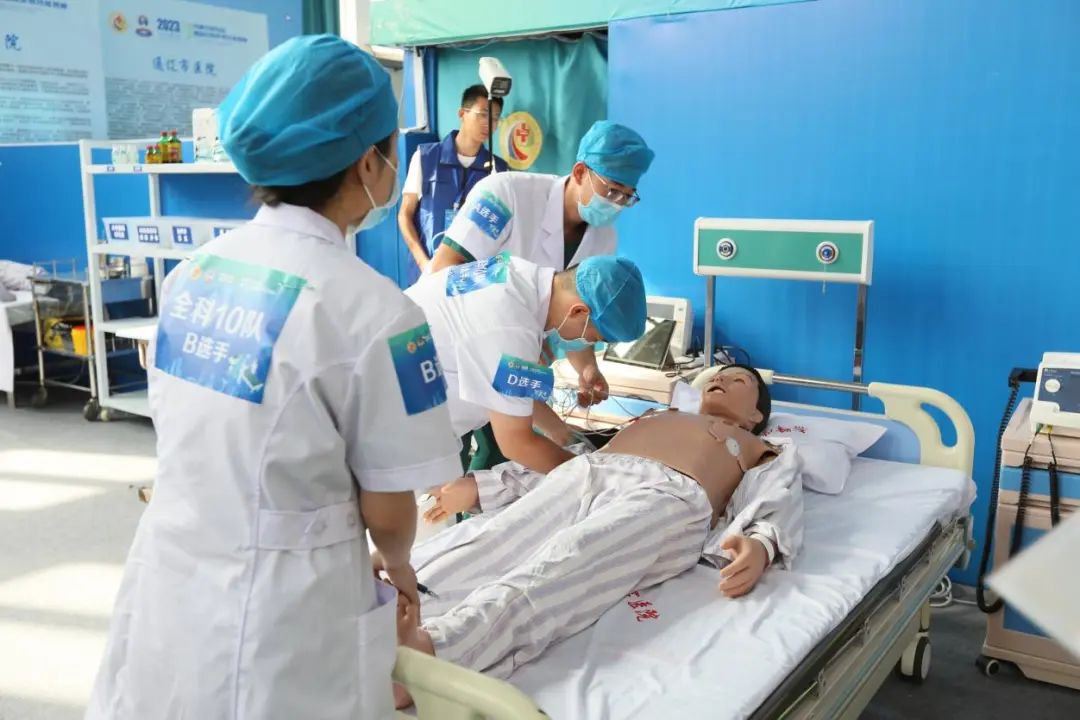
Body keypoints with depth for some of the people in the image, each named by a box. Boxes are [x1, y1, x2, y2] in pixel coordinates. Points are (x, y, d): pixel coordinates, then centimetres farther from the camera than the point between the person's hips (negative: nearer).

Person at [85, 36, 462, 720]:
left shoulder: (194, 270, 0)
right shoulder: (369, 308, -21)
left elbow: (219, 451, 9)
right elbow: (386, 511, -12)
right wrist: (396, 564, 12)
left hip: (167, 583, 6)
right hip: (274, 617, -6)